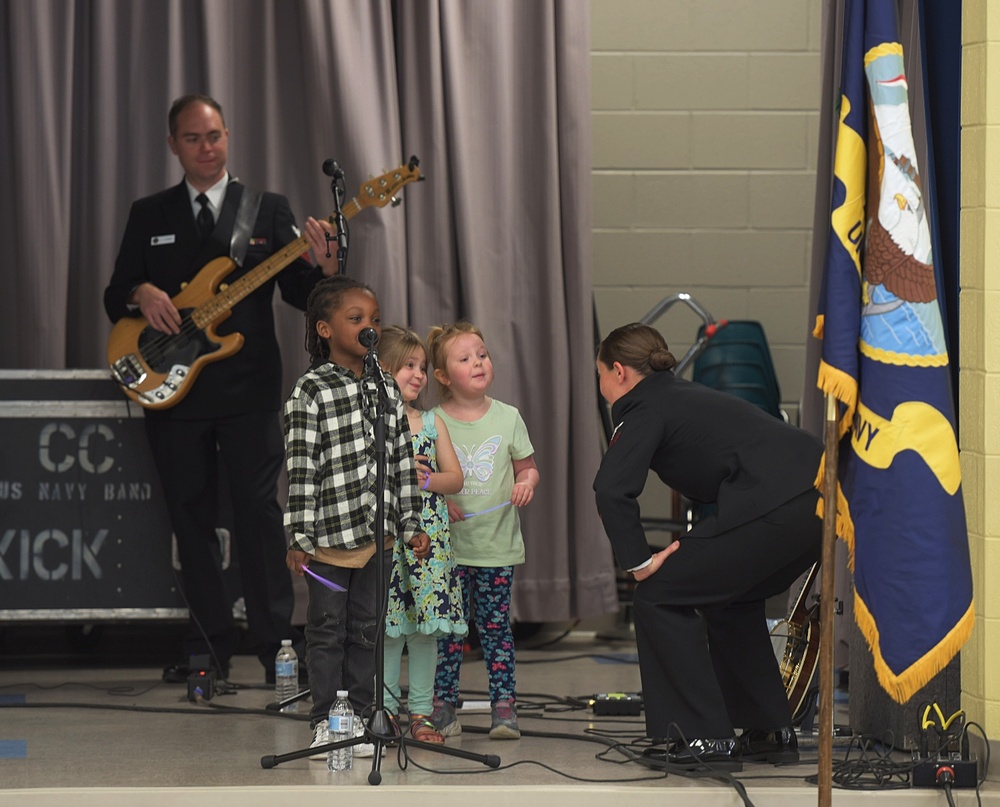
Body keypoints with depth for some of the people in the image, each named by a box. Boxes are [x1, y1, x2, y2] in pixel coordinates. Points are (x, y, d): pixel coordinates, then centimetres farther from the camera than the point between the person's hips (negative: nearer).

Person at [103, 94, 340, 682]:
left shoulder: (269, 210, 6)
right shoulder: (149, 216, 12)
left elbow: (301, 295, 1)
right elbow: (115, 295, 12)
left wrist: (325, 268, -21)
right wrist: (141, 295, -11)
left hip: (248, 389, -2)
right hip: (174, 389, 3)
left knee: (260, 511, -7)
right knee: (192, 518, 6)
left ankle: (277, 642, -3)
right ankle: (212, 644, 13)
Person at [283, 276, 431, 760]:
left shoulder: (386, 391, 8)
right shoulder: (310, 393, -9)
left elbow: (403, 463, 13)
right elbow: (300, 468, -11)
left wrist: (411, 525, 11)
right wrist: (299, 537, -14)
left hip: (378, 534, 5)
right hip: (330, 536, -5)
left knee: (367, 630, 10)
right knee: (327, 631, 3)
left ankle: (359, 718, 19)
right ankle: (324, 722, 11)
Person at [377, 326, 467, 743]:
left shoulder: (432, 423, 10)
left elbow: (455, 478, 8)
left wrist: (427, 480, -9)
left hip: (428, 534, 3)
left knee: (427, 625, 4)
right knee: (388, 625, -1)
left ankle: (421, 711, 11)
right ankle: (384, 707, 8)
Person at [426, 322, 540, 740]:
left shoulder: (507, 418, 3)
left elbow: (527, 468, 11)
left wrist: (527, 483, -11)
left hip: (497, 544, 1)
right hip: (449, 544, -1)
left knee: (496, 626, 4)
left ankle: (504, 706, 8)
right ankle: (443, 705, 10)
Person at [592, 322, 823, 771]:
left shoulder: (645, 408, 3)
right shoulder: (686, 396, 30)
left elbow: (612, 489, -13)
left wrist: (638, 561, -3)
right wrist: (695, 549, 27)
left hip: (775, 506, -9)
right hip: (820, 499, 9)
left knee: (659, 597, 3)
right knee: (731, 602, 30)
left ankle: (706, 739, 1)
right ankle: (771, 732, 30)